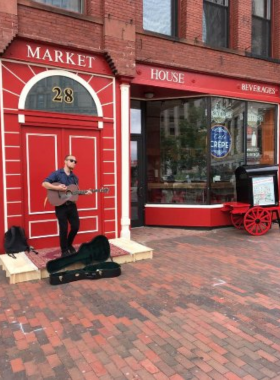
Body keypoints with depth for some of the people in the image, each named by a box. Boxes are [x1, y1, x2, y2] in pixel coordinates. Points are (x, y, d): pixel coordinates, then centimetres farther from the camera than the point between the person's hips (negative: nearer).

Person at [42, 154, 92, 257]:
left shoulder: (75, 177, 12)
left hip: (72, 205, 6)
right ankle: (64, 250, 16)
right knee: (64, 229, -1)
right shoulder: (57, 174, -6)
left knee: (76, 226, 7)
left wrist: (85, 192, -2)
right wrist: (57, 188, -25)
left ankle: (69, 245, 32)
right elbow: (44, 183, -13)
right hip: (61, 206, -5)